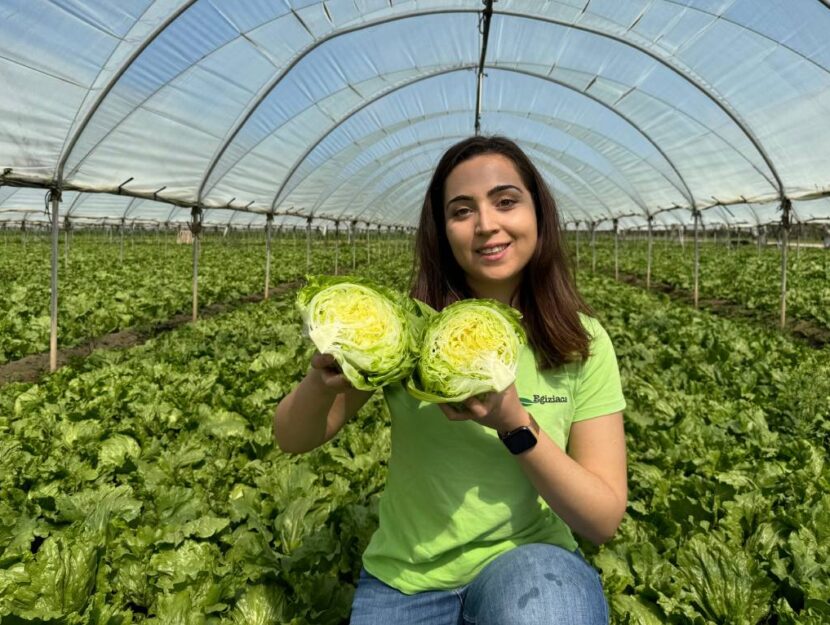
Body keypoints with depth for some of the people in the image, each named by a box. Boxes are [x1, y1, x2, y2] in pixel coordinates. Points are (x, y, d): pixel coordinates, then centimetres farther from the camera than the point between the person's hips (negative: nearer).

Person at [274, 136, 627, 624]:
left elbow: (604, 521, -9)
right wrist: (324, 380, -27)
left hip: (529, 563, 0)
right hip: (406, 581, 1)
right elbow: (293, 440, -4)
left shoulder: (583, 343, -7)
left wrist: (516, 425, -26)